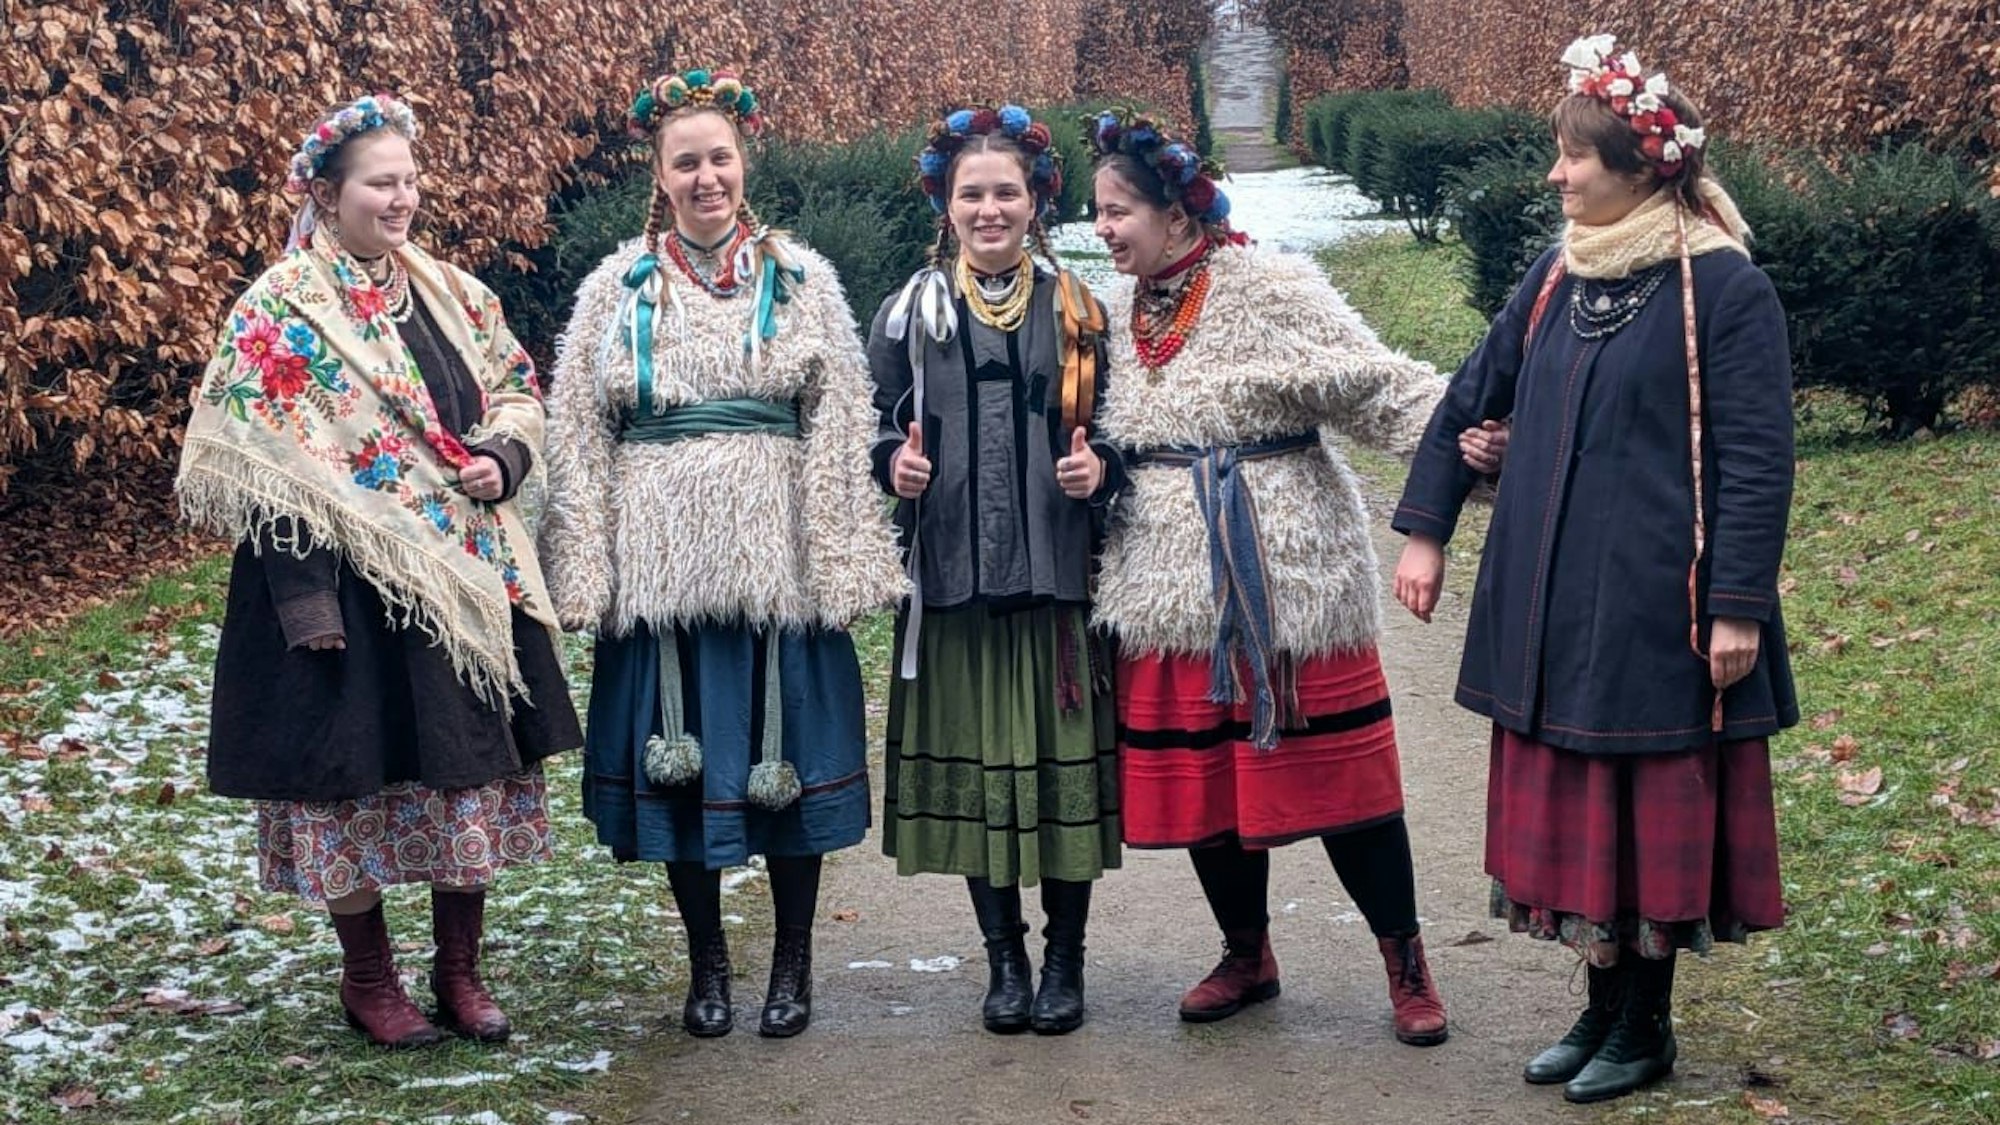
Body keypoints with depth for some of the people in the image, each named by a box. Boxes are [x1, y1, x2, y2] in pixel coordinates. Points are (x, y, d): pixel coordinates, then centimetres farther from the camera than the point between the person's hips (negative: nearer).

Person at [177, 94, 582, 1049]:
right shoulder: (281, 310, -8)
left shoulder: (450, 291, 9)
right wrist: (306, 603, -19)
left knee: (474, 768, 9)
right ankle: (367, 980, 20)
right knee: (358, 773, 2)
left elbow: (518, 391, 18)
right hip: (351, 585, -6)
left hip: (471, 578, 6)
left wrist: (502, 460, -5)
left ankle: (459, 969, 24)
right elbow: (266, 469, -12)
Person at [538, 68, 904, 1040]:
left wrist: (839, 562, -6)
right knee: (678, 760, 6)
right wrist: (586, 575, -3)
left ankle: (792, 961, 20)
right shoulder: (616, 288, 5)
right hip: (660, 560, 1)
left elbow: (840, 432, 0)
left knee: (785, 757, 5)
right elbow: (576, 439, 4)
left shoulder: (801, 281, 4)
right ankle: (706, 962, 22)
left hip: (776, 561, -1)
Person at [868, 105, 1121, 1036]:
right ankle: (1005, 956, 19)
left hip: (1060, 574, 0)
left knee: (1064, 756, 1)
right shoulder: (912, 312, 6)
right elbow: (881, 431, 12)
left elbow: (1114, 431, 12)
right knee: (973, 761, 4)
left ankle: (1065, 958, 16)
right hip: (954, 575, 0)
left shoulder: (1077, 311, 6)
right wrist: (895, 464, -10)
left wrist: (1099, 468, -9)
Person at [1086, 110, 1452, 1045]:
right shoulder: (1121, 317, 12)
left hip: (1285, 574, -6)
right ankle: (1246, 954, 29)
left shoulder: (1273, 292, -8)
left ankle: (1404, 958, 14)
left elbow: (1375, 383, -14)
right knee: (1200, 773, 10)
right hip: (1170, 582, 6)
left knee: (1332, 764, -2)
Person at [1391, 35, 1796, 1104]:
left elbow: (1757, 459, -13)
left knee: (1653, 814, 5)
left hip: (1657, 608, -6)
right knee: (1573, 813, 13)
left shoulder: (1722, 286, -12)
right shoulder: (1558, 275, 7)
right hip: (1552, 604, 6)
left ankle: (1644, 1026, 21)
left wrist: (1737, 605, -16)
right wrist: (1423, 533, 13)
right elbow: (1471, 397, 15)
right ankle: (1604, 1008, 27)